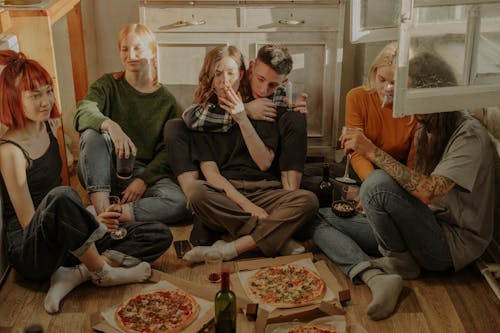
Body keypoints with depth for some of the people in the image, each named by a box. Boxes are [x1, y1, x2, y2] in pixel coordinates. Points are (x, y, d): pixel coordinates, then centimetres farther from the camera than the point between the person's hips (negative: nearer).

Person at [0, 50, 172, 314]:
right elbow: (29, 222, -16)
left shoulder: (49, 127, 7)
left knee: (160, 236, -7)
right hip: (28, 252, -7)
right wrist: (90, 222, -21)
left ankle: (75, 274, -18)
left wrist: (82, 220, 6)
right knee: (62, 197, -42)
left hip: (66, 241, 7)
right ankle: (101, 272, -18)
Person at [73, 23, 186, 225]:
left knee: (179, 203, -28)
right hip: (103, 173, 0)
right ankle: (101, 212, -34)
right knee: (93, 134, -31)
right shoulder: (109, 84, 5)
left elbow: (166, 150, 0)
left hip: (145, 172, 1)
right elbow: (84, 112, -17)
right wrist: (110, 126, -39)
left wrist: (144, 180, -17)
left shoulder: (166, 100, 7)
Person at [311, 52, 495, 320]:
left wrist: (373, 152, -29)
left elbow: (428, 192, -30)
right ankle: (376, 277, -26)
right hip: (426, 230, 8)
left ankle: (400, 261, -9)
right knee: (320, 220, -2)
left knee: (378, 182, -31)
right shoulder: (425, 130, 10)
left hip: (453, 244, -8)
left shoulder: (469, 136, -16)